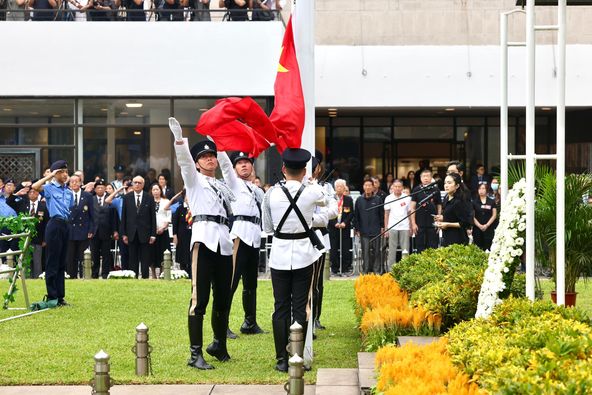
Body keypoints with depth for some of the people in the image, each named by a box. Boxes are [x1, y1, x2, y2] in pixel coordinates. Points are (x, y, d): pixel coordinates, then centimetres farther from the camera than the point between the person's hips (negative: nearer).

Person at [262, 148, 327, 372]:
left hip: (279, 255, 0)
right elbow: (326, 202, 18)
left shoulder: (271, 193, -6)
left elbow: (267, 228, 5)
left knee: (281, 307, 6)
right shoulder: (312, 192, -7)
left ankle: (282, 360, 7)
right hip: (304, 254, 0)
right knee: (300, 307, 4)